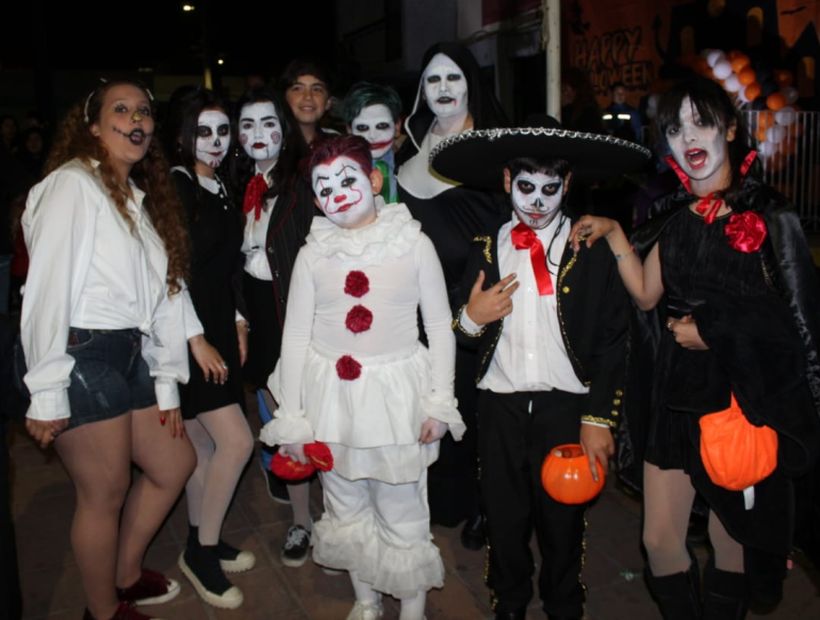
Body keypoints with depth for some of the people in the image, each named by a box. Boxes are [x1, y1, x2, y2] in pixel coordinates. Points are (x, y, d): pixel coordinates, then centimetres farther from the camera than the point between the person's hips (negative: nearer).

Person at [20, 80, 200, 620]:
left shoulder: (143, 197, 18)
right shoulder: (73, 184, -8)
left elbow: (162, 290, 13)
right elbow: (48, 286, -16)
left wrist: (168, 383, 11)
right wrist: (47, 390, -19)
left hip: (129, 355, 9)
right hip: (83, 355, -9)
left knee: (175, 464, 16)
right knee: (106, 493, 3)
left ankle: (126, 576, 37)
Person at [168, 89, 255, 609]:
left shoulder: (221, 190, 12)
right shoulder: (173, 186, -11)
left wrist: (237, 323, 11)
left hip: (218, 330, 8)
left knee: (203, 443, 14)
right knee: (237, 441, -10)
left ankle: (202, 545, 28)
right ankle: (202, 551, 9)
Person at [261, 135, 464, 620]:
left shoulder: (414, 244, -5)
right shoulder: (313, 255, -1)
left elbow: (440, 326, 0)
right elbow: (296, 336, 3)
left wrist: (440, 402, -4)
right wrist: (291, 418, 2)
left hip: (396, 396, -2)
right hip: (332, 397, 3)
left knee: (402, 516, 5)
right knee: (347, 508, 17)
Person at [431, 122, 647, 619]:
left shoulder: (593, 248, -3)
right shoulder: (486, 248, 6)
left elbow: (613, 341, -5)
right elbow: (460, 336, 7)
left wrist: (599, 418, -7)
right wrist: (471, 318, -15)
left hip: (566, 406, -2)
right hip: (500, 406, 2)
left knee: (563, 521, 11)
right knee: (504, 520, 13)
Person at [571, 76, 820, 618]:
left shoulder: (769, 216, -9)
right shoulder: (674, 217, 7)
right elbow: (646, 295, 7)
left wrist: (714, 334, -10)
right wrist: (614, 234, 0)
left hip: (747, 399, -4)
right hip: (678, 395, 5)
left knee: (731, 544, 13)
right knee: (659, 542, 10)